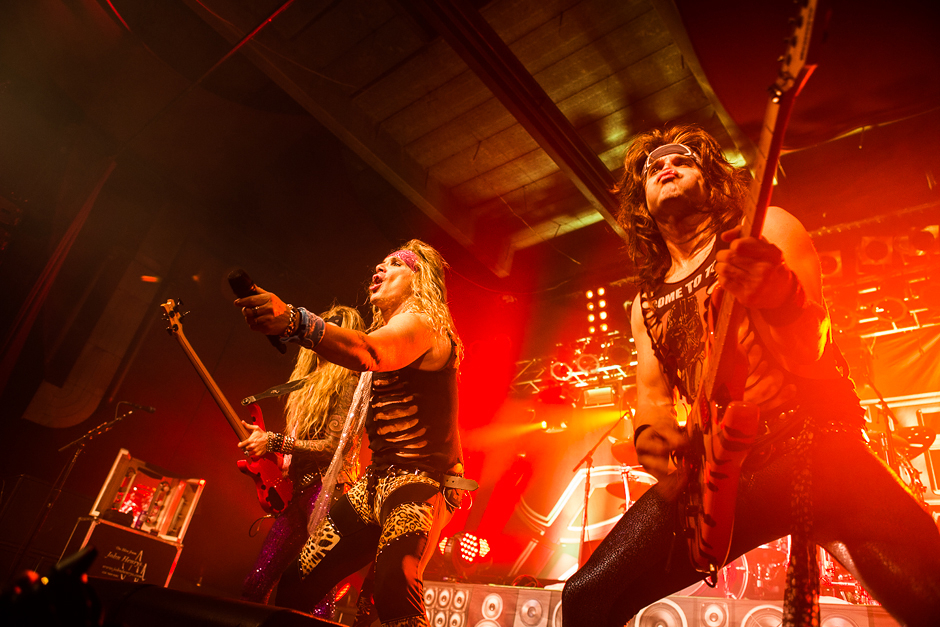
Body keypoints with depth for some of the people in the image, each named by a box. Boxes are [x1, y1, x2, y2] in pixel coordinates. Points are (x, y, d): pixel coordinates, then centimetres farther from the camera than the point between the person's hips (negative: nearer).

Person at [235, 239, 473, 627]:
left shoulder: (420, 323, -10)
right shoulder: (386, 330, 23)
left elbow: (367, 352, -32)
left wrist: (294, 322, -48)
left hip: (422, 482, -9)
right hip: (377, 480, 9)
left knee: (393, 591, -30)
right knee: (296, 582, 7)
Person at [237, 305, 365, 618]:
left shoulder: (347, 382, -7)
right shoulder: (310, 381, 18)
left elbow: (334, 446, -16)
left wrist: (273, 442, -15)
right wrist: (263, 443, 7)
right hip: (298, 489, 9)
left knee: (315, 596, -8)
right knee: (254, 586, 12)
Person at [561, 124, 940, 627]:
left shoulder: (765, 231, 5)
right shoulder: (646, 302, 16)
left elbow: (809, 354, -8)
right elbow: (652, 393, 14)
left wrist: (778, 293, -31)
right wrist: (650, 434, -10)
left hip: (816, 446, -3)